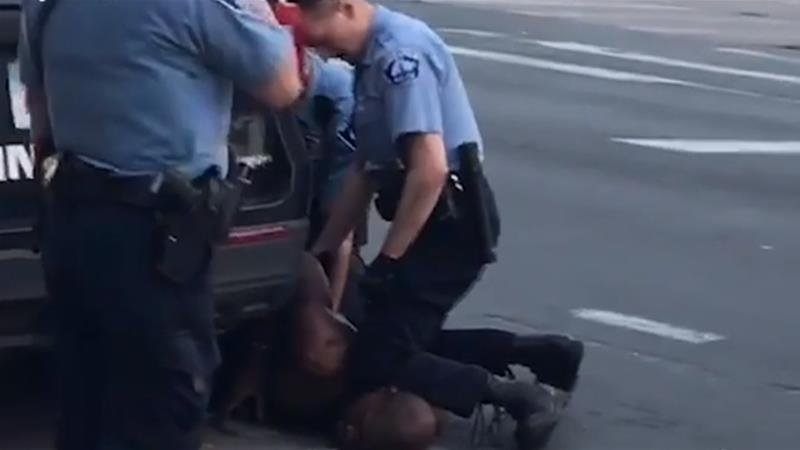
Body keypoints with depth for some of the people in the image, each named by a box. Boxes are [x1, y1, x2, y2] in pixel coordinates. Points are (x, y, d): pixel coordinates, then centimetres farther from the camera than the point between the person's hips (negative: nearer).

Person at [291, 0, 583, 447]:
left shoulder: (399, 52, -20)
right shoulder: (373, 56, 12)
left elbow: (430, 168, -27)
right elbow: (368, 170, 18)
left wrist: (388, 259, -19)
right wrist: (320, 251, 19)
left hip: (451, 220, -10)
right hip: (446, 217, 10)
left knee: (377, 361, -8)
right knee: (411, 338, 18)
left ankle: (521, 397, -7)